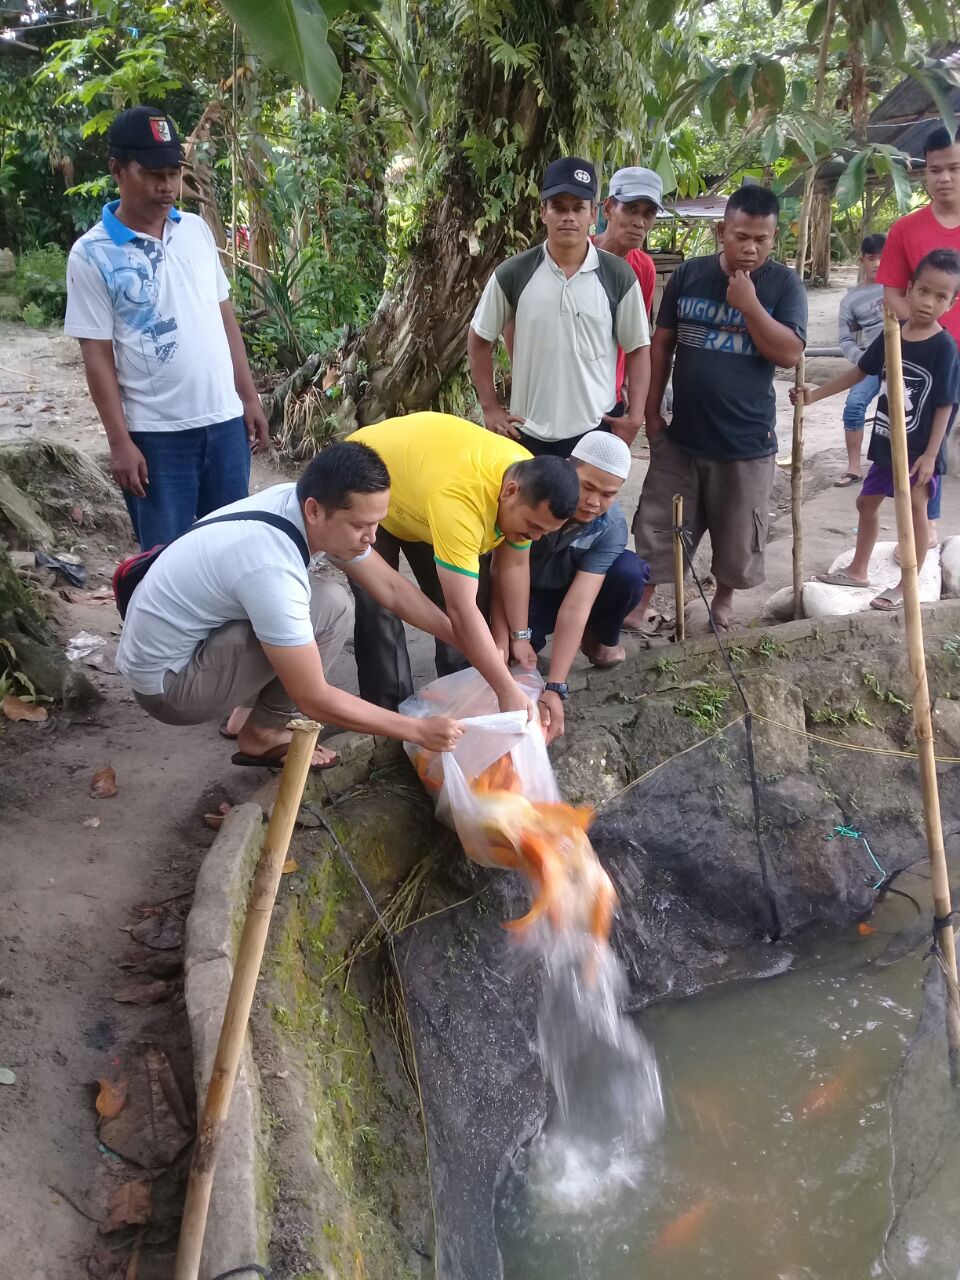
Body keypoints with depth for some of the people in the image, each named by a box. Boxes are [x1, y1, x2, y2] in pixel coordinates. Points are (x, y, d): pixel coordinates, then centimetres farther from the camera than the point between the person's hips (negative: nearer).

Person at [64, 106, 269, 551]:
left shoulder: (197, 230, 7)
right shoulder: (92, 255, -8)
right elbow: (97, 355, -8)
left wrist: (249, 398, 10)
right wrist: (120, 441, -12)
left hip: (224, 418, 5)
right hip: (155, 432, -4)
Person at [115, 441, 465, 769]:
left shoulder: (302, 502, -9)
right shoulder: (271, 570, -33)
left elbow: (391, 587, 1)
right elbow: (314, 699, -26)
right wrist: (418, 730, -20)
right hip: (166, 683, -8)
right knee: (330, 606, -18)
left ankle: (259, 702, 13)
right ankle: (262, 735, -1)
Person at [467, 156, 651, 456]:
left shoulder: (618, 276, -2)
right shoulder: (512, 274, -3)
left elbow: (638, 348, 4)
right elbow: (479, 339, 7)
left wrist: (635, 416, -4)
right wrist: (490, 407, 2)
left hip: (596, 430, 0)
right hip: (528, 432, 1)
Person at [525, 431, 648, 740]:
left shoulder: (611, 528, -28)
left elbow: (577, 605, -35)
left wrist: (555, 689, -42)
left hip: (572, 588, 2)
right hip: (528, 592, -1)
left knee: (630, 571, -28)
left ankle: (602, 640, 2)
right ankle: (538, 633, 5)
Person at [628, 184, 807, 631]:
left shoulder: (784, 284, -4)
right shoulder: (688, 274, 0)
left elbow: (789, 353, -13)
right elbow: (661, 343, 5)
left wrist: (749, 304, -20)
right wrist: (652, 411, 3)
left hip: (748, 440, -1)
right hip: (682, 432, 1)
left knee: (737, 534, 13)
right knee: (657, 524, 8)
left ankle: (724, 596, 36)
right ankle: (641, 600, 22)